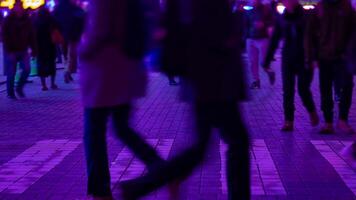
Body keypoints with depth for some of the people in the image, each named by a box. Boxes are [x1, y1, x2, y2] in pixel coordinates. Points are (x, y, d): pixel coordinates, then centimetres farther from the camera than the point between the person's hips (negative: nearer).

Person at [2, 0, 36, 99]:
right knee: (11, 73, 0)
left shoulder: (27, 20, 4)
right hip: (11, 50, -3)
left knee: (26, 69, -9)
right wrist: (8, 50, -17)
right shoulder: (8, 20, -5)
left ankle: (19, 87, 13)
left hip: (23, 50, 3)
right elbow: (5, 36, -8)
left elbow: (31, 36, 7)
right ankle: (11, 93, 13)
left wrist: (33, 49, 2)